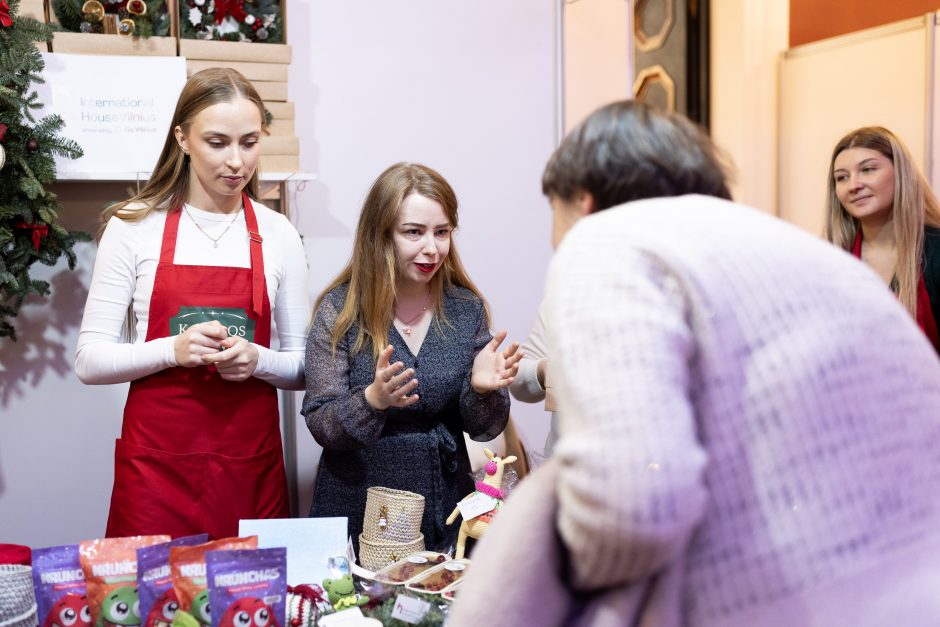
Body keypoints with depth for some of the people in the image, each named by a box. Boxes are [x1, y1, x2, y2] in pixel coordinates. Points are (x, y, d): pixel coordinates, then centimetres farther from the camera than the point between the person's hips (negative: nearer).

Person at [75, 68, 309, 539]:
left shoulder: (277, 235, 4)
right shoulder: (133, 226, -1)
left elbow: (303, 369, 7)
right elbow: (90, 361, -3)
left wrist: (258, 360, -12)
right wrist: (172, 350, -18)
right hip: (156, 463, -1)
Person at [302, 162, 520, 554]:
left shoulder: (467, 309, -1)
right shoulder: (339, 310, -8)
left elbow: (483, 430, 2)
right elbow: (320, 426, -10)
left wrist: (481, 390, -19)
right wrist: (372, 401, -29)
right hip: (357, 511, -2)